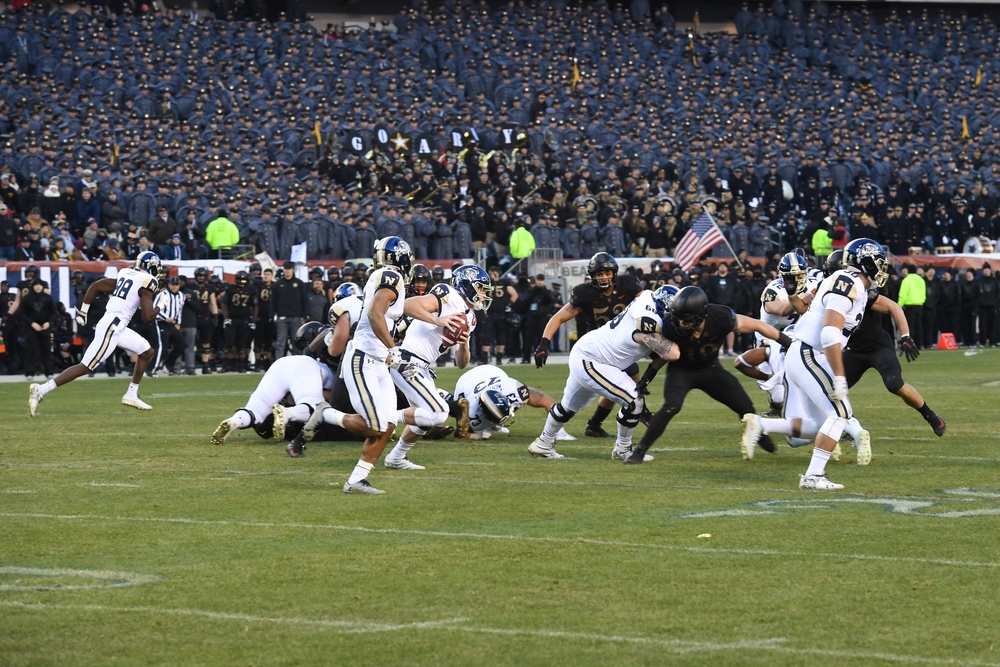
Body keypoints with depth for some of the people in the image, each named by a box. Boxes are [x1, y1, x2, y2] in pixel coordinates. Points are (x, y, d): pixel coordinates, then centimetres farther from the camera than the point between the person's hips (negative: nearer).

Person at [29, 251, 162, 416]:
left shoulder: (125, 275, 15)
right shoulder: (147, 281, -9)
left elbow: (95, 286, 14)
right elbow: (148, 316, -12)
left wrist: (83, 311, 20)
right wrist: (160, 306, 8)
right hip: (112, 327, -9)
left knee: (147, 352, 20)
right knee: (85, 367, -11)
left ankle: (131, 395, 24)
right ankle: (41, 390, -16)